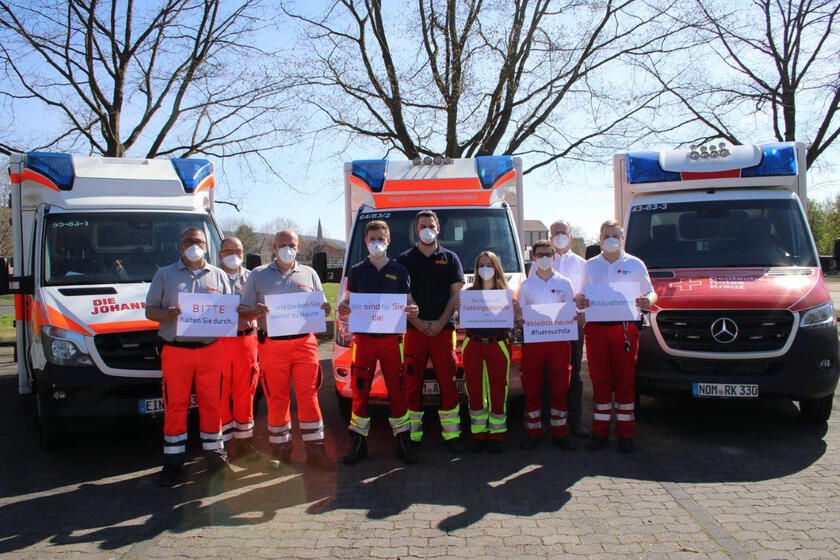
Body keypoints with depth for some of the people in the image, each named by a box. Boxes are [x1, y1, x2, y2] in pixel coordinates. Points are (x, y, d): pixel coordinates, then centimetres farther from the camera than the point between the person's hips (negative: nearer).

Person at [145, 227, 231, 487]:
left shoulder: (218, 275, 14)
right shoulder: (165, 275, 11)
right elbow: (150, 311, 8)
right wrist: (167, 315, -14)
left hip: (210, 349, 1)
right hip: (175, 351, -1)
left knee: (211, 402, 4)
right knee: (175, 405, 2)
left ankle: (213, 449, 18)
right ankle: (173, 460, 10)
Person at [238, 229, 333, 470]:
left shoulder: (309, 274, 16)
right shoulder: (258, 275, 11)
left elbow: (321, 307, 20)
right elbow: (243, 311, 8)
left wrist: (324, 310, -4)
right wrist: (255, 312, -14)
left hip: (305, 342, 1)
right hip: (272, 345, -1)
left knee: (308, 395, -2)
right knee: (277, 399, 2)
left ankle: (315, 450, 4)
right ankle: (280, 451, 14)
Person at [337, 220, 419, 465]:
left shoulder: (399, 270, 10)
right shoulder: (357, 271, 11)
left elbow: (408, 303, 11)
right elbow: (347, 301, 12)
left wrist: (412, 311, -12)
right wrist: (343, 309, -12)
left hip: (391, 337, 0)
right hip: (363, 337, 1)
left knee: (396, 390, 1)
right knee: (360, 390, 1)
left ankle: (403, 442, 10)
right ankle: (358, 443, 10)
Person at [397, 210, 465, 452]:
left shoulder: (450, 258, 9)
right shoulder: (405, 259, 8)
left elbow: (456, 294, 4)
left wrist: (440, 323, -7)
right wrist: (417, 322, -9)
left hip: (443, 329, 0)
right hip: (414, 329, 0)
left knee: (448, 382, 0)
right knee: (411, 383, 2)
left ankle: (451, 434, 6)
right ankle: (412, 435, 10)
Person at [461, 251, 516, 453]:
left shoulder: (505, 293, 7)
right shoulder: (469, 292, 9)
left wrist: (515, 310, -14)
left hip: (498, 345, -1)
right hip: (473, 345, 1)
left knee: (498, 390, 2)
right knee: (474, 390, 4)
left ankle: (496, 435, 10)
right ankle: (479, 434, 13)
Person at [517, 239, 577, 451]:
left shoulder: (564, 283, 9)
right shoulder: (526, 285, 10)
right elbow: (520, 315, 11)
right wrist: (520, 321, -10)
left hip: (559, 339, 0)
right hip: (532, 340, 0)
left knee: (560, 387, 1)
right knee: (531, 388, 1)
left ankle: (560, 433, 10)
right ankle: (533, 432, 10)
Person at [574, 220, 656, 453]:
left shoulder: (635, 264, 9)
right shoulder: (590, 265, 15)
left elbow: (650, 293, 11)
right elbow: (582, 294, 19)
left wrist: (648, 301, -12)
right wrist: (578, 300, -5)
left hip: (625, 328, -1)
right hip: (596, 328, 2)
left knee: (625, 381, 0)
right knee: (600, 381, 3)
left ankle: (625, 434, 8)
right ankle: (600, 432, 10)